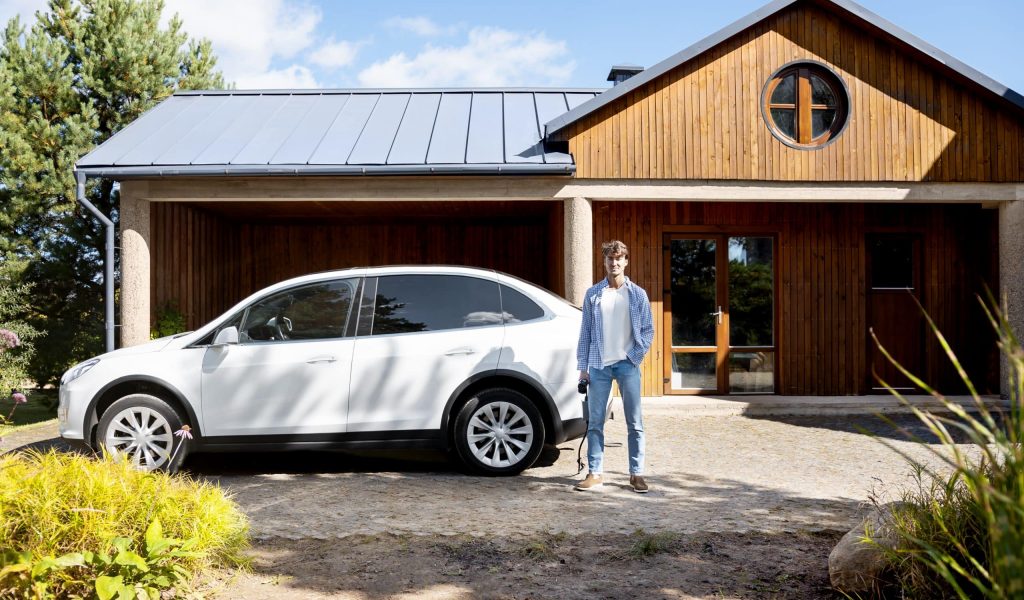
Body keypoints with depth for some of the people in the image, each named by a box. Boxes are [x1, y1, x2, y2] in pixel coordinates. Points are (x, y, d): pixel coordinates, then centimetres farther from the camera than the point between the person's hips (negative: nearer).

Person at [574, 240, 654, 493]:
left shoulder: (637, 294, 3)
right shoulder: (593, 294, 6)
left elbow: (648, 330, 6)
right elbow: (585, 332, 7)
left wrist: (636, 354, -7)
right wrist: (583, 366, 2)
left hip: (627, 365, -1)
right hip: (599, 365, 1)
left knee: (635, 422, 2)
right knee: (595, 422, 3)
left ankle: (636, 474, 11)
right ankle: (595, 473, 11)